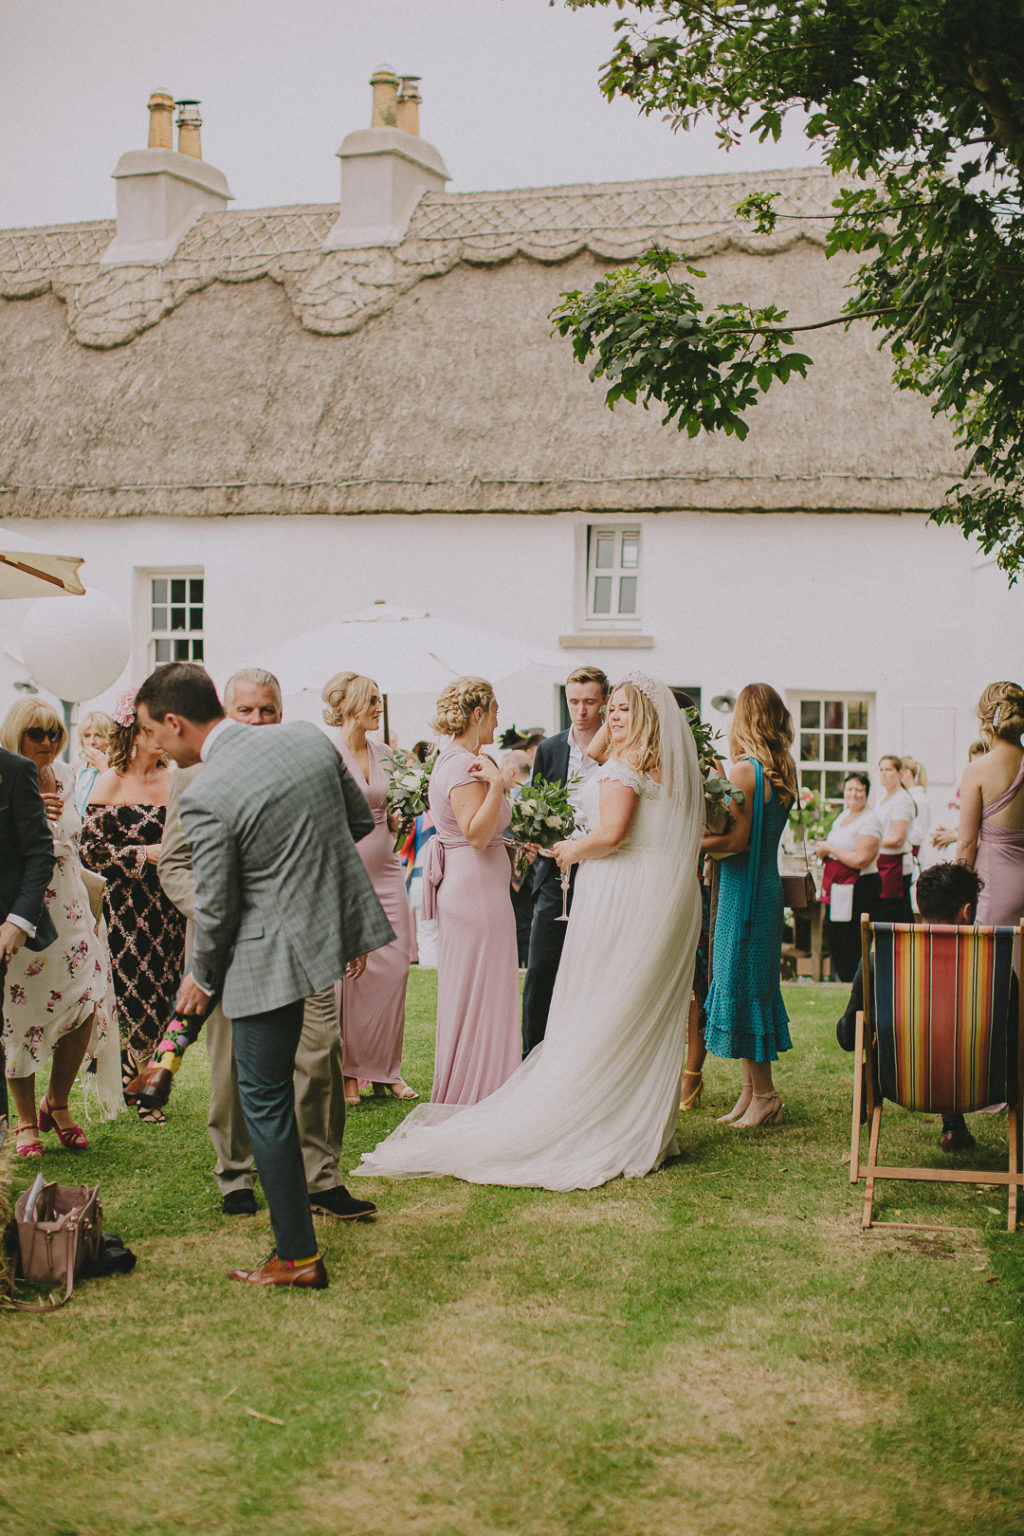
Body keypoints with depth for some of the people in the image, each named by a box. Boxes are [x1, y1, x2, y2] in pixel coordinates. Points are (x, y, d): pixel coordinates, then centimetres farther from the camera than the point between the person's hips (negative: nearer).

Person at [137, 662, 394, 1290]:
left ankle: (298, 1256, 14)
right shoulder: (310, 738, -2)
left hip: (275, 955, -6)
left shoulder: (206, 796, -21)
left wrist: (200, 979, 4)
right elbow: (361, 821, 11)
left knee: (265, 1100, 7)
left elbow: (215, 909, -13)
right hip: (340, 925, 7)